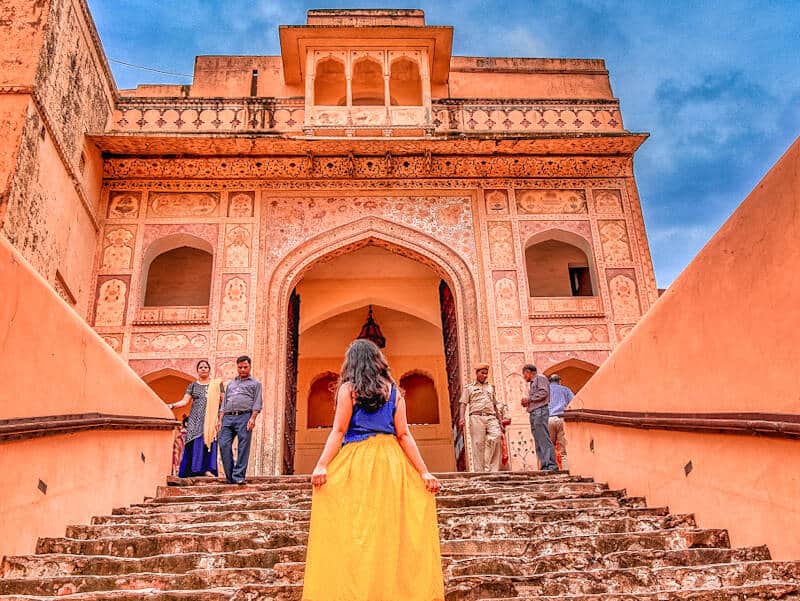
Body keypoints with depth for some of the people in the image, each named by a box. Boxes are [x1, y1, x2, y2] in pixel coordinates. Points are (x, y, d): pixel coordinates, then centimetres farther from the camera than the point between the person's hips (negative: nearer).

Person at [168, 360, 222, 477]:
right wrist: (172, 405, -14)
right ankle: (194, 471, -7)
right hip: (195, 419, 1)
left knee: (208, 441, -11)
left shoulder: (216, 384, 10)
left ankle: (208, 469, -13)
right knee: (194, 444, -7)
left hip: (211, 419, -1)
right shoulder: (192, 385, 13)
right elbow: (185, 401, 4)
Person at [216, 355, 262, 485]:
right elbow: (224, 403, 25)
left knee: (243, 447, -8)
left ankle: (239, 476, -6)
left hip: (244, 416, -4)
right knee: (224, 444, -8)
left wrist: (253, 418, -11)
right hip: (228, 417, 4)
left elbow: (257, 403, 3)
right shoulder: (231, 383, 28)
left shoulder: (255, 383, 15)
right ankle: (230, 477, 0)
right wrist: (220, 419, 12)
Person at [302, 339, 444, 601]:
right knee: (392, 529, 8)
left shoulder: (348, 388, 1)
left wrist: (322, 464, -10)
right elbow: (404, 435, 3)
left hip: (357, 461, -3)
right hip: (391, 461, 4)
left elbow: (339, 431, -7)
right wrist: (423, 471, 3)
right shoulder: (393, 391, 9)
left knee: (357, 529, -1)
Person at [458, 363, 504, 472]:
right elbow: (463, 404, 7)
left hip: (491, 417, 2)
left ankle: (491, 469, -18)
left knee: (496, 436, -22)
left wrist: (500, 421, 18)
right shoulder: (469, 387, 16)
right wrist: (462, 418, -10)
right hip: (476, 418, -2)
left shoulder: (490, 387, 26)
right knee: (478, 444, -8)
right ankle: (479, 471, -5)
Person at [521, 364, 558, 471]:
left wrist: (529, 399, -9)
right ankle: (544, 466, 0)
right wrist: (527, 403, 11)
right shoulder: (532, 384, 28)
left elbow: (544, 392, -13)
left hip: (540, 411, -9)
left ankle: (551, 465, -19)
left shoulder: (540, 378, 2)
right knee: (538, 441, 3)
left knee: (544, 439, -15)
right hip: (533, 413, 10)